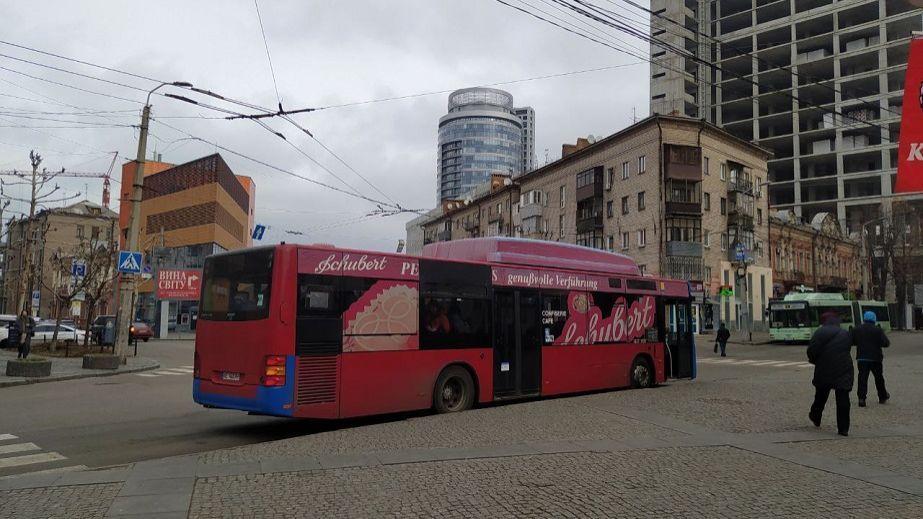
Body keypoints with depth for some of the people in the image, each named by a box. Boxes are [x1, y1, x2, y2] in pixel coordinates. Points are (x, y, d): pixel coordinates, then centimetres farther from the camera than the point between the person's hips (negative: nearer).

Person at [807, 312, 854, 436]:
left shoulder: (820, 332, -7)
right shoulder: (846, 334, 6)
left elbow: (811, 351, -13)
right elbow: (847, 350, 11)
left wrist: (814, 360, 8)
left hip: (824, 370, -1)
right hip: (844, 370, 2)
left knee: (821, 396, 18)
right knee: (843, 399, 1)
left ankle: (815, 418, 35)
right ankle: (843, 428, 0)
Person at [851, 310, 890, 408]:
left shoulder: (856, 329, 0)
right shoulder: (878, 330, -7)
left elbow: (851, 342, 5)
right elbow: (886, 343, -11)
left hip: (861, 358, 1)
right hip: (875, 358, -1)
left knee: (862, 378, -1)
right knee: (879, 378, 16)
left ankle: (861, 398, -13)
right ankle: (882, 397, 29)